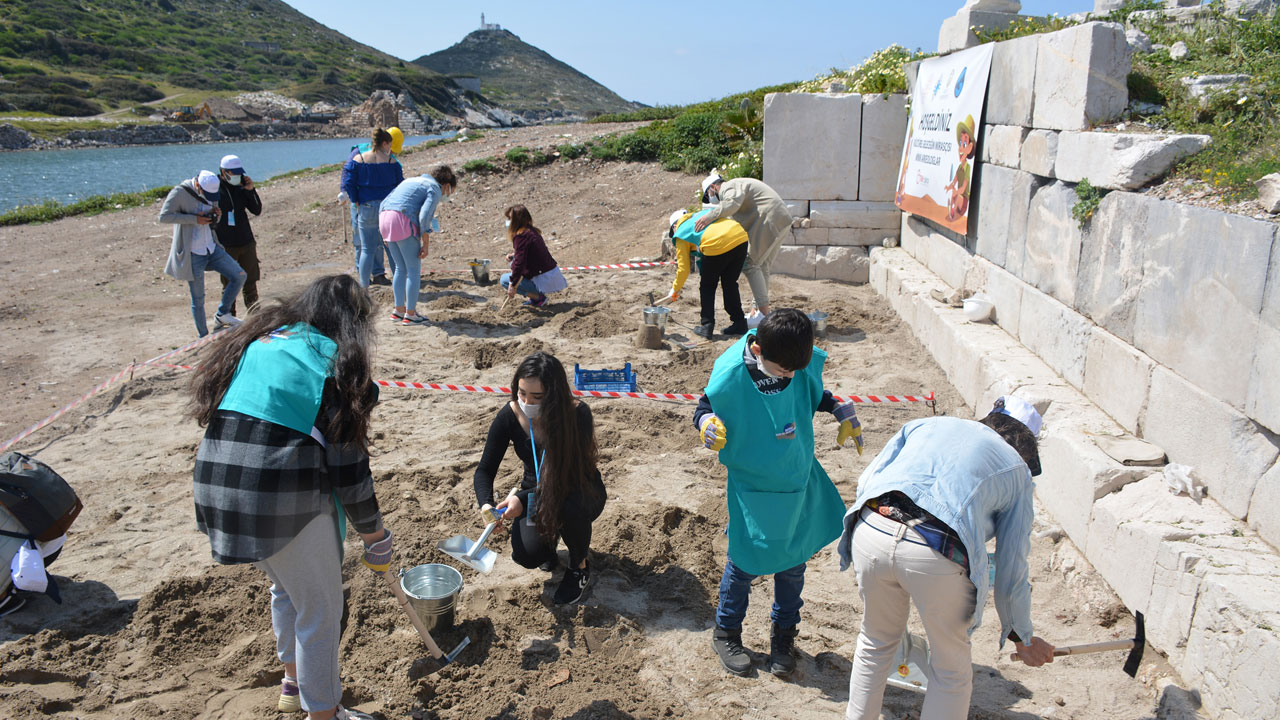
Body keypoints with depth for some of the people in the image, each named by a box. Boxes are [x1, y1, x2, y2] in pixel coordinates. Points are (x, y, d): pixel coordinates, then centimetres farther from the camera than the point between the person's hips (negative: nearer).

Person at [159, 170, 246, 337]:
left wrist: (215, 215, -5)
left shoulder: (210, 193, 7)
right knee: (198, 298, 1)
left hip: (211, 248, 6)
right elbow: (164, 216, -19)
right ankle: (204, 337, 15)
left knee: (239, 276, 0)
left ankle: (222, 314, 14)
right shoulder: (180, 192, -13)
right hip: (192, 254, -6)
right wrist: (194, 219, -24)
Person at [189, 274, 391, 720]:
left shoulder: (256, 340, 14)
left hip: (216, 485, 8)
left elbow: (217, 413, 17)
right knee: (320, 609, 11)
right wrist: (375, 536, 1)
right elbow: (347, 463, -8)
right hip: (283, 495, -8)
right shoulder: (333, 362, -6)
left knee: (286, 586, 30)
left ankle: (294, 683, 48)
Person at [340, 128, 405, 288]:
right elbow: (400, 184, 2)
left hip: (367, 209, 0)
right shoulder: (391, 161, -1)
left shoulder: (358, 159, 0)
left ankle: (364, 285, 6)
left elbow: (349, 183, -3)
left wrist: (357, 203, 3)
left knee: (367, 249, 5)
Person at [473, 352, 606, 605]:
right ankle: (549, 537, 15)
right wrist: (486, 504, -30)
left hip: (581, 491, -2)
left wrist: (523, 498, -40)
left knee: (568, 506, -37)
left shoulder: (577, 414, -28)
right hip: (536, 493, 2)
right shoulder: (509, 416, -19)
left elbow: (569, 477, -29)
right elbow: (485, 470, -10)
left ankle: (579, 566, -6)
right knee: (527, 555, -24)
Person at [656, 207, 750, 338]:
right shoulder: (703, 213, 34)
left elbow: (683, 269, 17)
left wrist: (675, 290, 31)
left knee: (707, 286, 17)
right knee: (729, 283, 22)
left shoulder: (680, 234, 19)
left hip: (717, 245, -5)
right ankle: (739, 323, 25)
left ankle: (707, 326, 16)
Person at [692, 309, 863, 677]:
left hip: (799, 479, 4)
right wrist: (707, 422, -32)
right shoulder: (730, 374, -25)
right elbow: (704, 408, -10)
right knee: (745, 561, 7)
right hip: (752, 485, -4)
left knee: (793, 560, 15)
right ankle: (725, 632, 34)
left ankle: (783, 634, 38)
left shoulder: (803, 362, -12)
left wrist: (841, 410, -2)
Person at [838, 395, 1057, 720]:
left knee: (876, 643, 29)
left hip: (870, 531, 3)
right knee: (951, 670, 23)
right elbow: (1011, 566, 21)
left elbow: (866, 480, 19)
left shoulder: (928, 423, 28)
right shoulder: (1017, 471, 22)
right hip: (937, 556, -3)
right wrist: (1023, 639, 34)